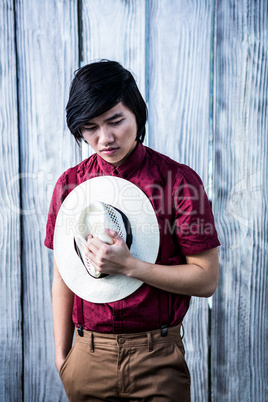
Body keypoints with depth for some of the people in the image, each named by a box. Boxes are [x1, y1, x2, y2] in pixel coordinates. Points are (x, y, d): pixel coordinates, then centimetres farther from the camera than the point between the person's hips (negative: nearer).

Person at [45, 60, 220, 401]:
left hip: (158, 358, -2)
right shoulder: (70, 184, 0)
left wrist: (128, 265, -20)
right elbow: (63, 277, 5)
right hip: (88, 358, 3)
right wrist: (61, 355, 6)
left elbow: (206, 280, -10)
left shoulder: (180, 180, -10)